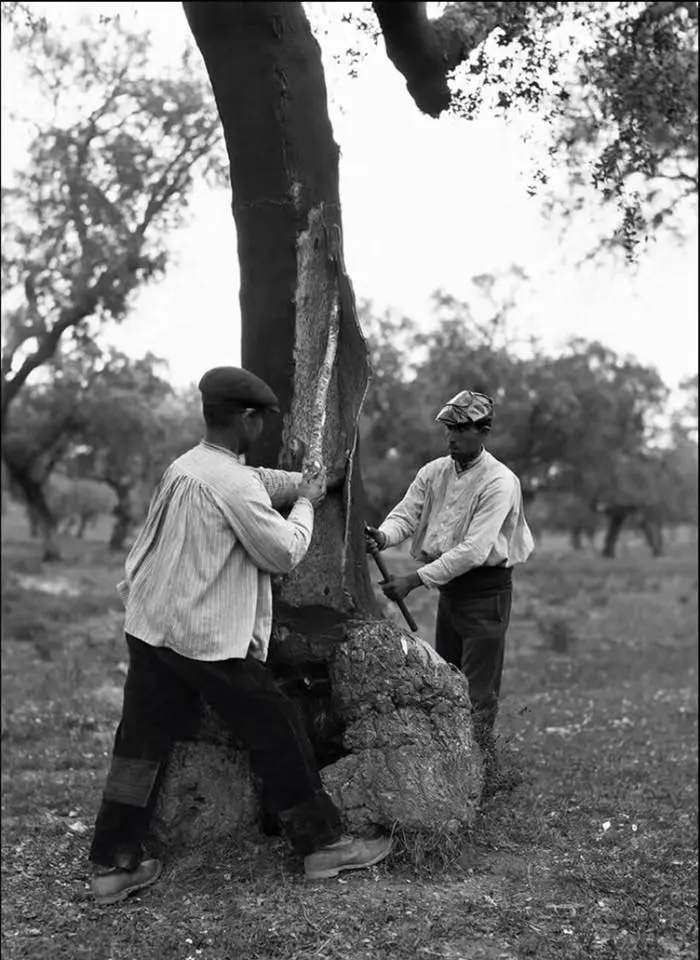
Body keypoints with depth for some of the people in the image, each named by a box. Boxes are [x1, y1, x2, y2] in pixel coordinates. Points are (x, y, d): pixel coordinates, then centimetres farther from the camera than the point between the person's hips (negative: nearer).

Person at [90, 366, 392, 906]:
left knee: (143, 741, 11)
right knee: (277, 734, 6)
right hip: (212, 640, -8)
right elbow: (284, 553, -12)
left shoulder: (182, 467, 10)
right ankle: (323, 845, 17)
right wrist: (305, 504, 2)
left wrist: (304, 482, 17)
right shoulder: (234, 484, -18)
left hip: (151, 628, 8)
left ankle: (114, 864, 15)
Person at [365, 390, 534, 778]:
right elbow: (406, 513, -3)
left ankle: (480, 771, 4)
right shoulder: (434, 472, 5)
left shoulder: (499, 481, -17)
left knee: (478, 689, -5)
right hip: (448, 585, 7)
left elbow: (473, 549, -24)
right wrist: (383, 536, -28)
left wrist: (416, 580, -28)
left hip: (485, 588, -7)